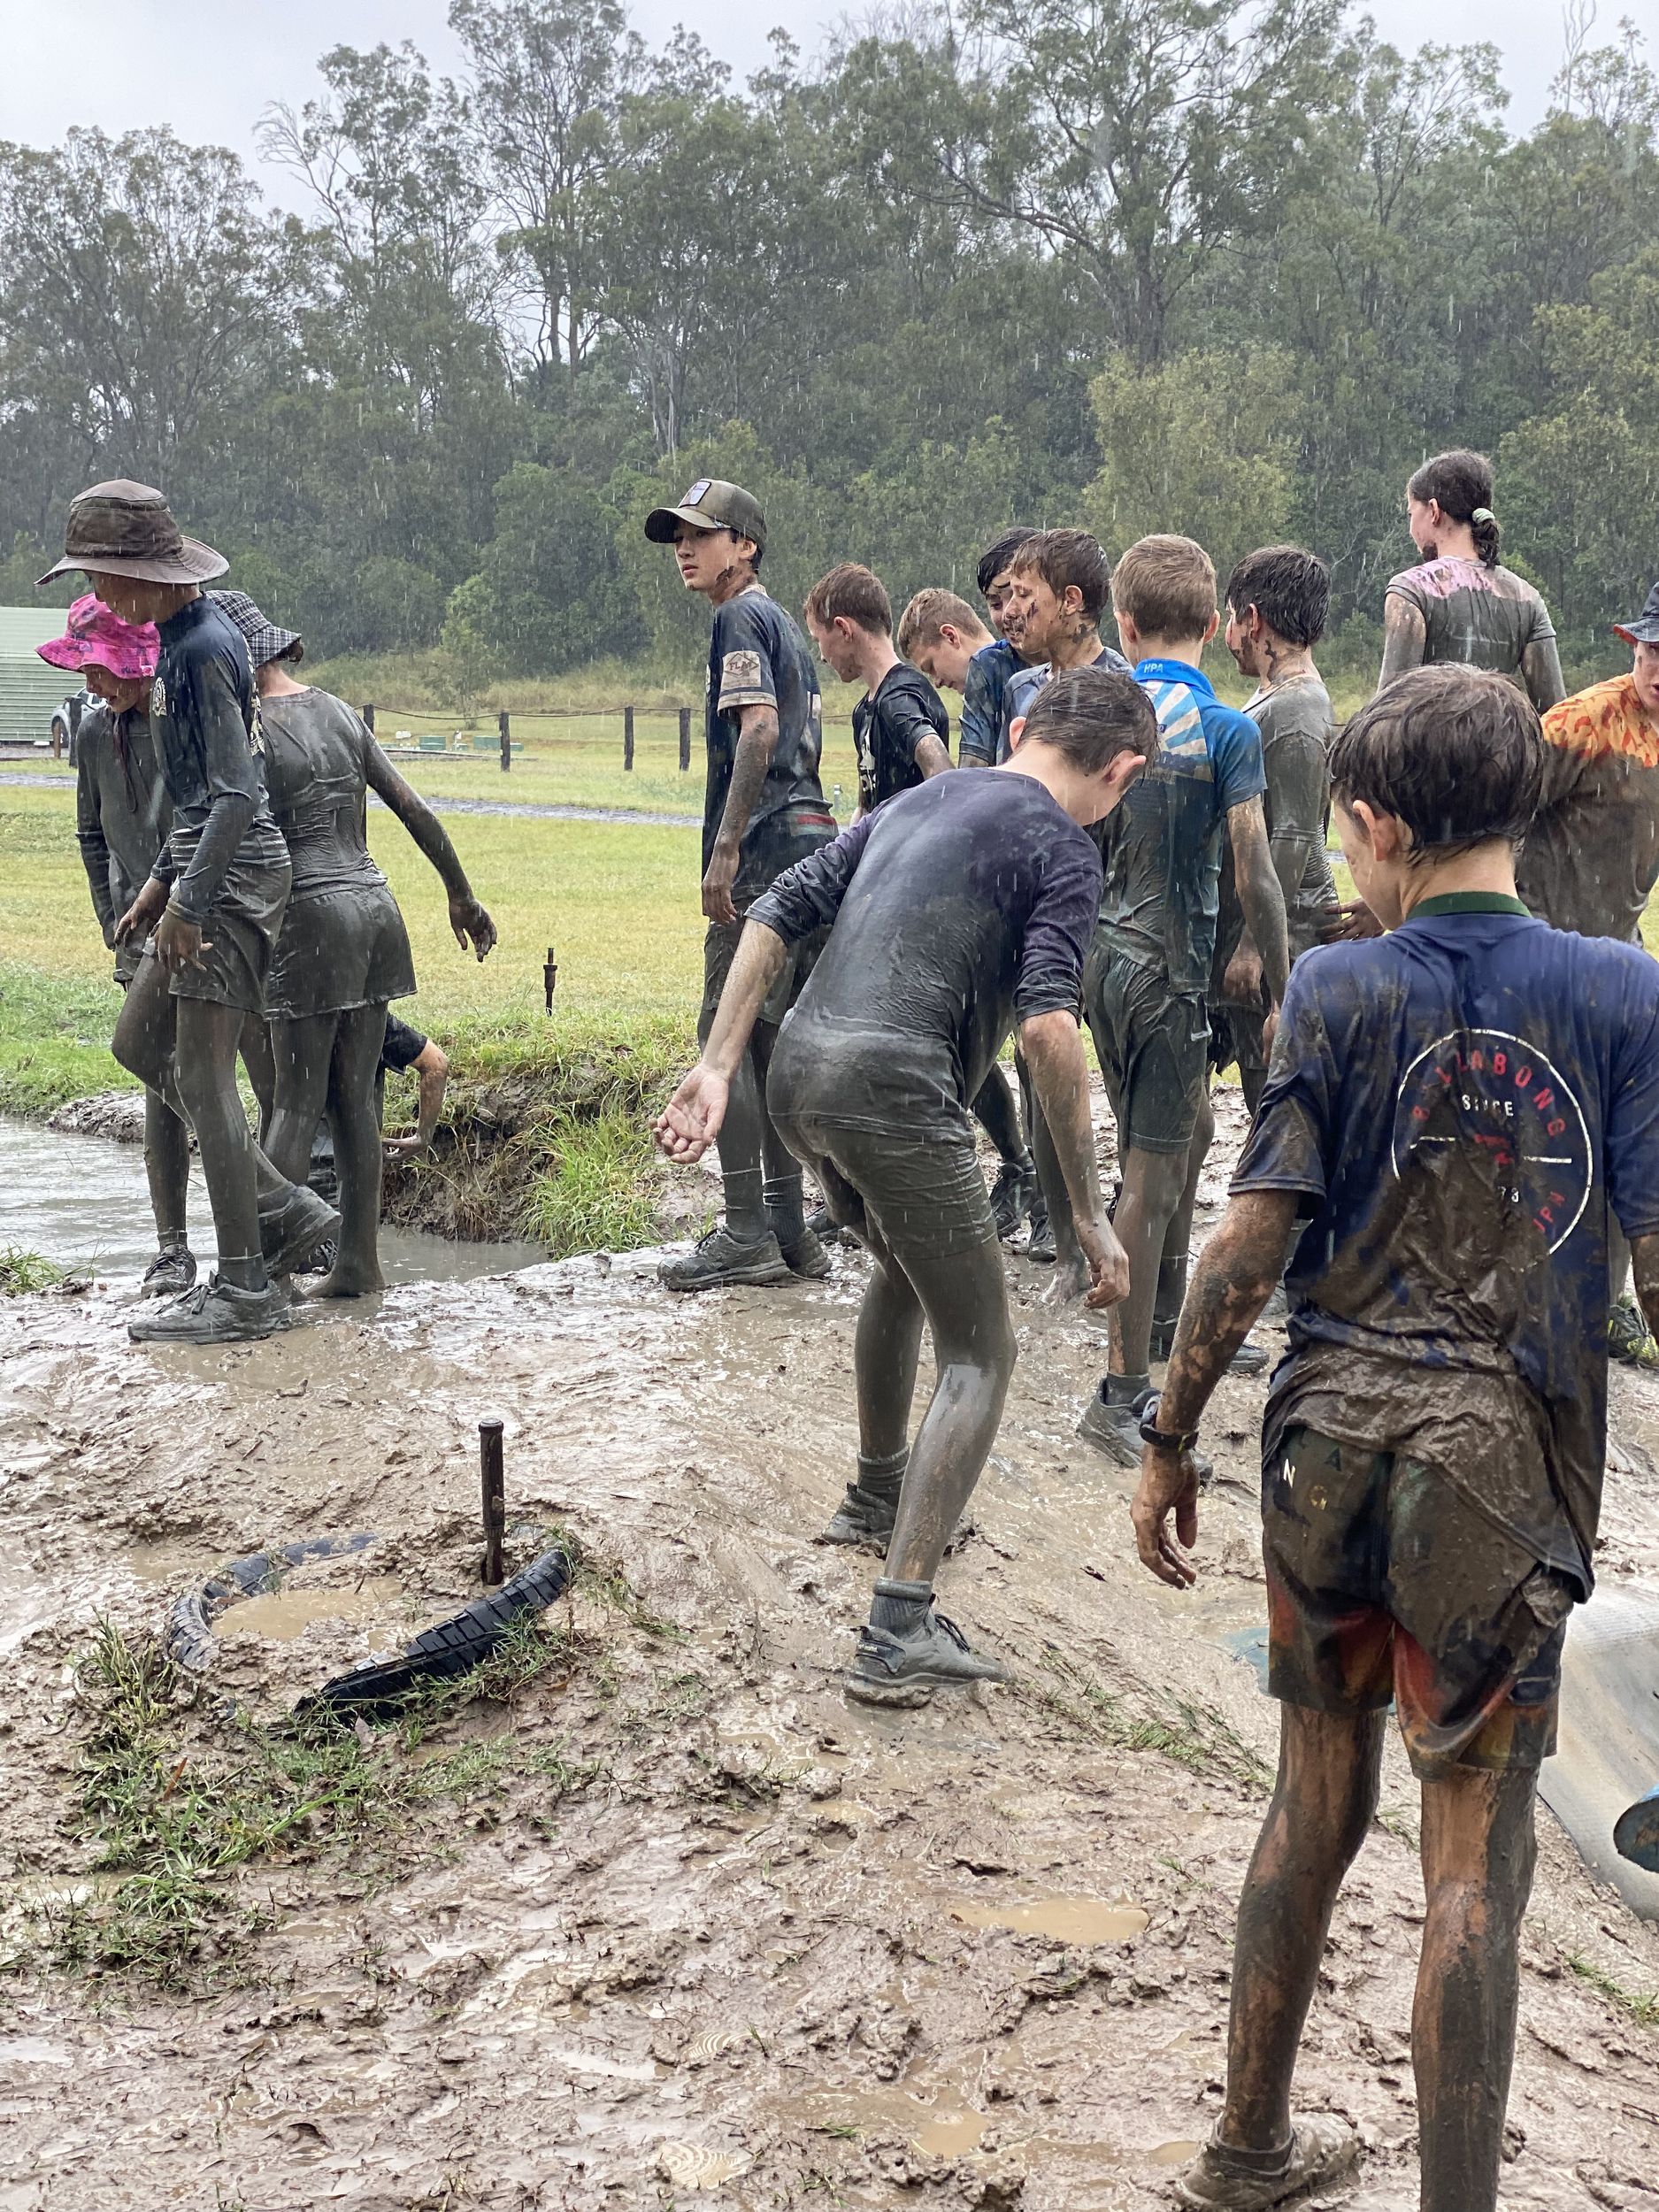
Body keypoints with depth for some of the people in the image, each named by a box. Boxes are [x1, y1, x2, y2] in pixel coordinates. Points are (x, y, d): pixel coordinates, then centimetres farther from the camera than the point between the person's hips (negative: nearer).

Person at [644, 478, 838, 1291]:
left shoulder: (741, 618, -4)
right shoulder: (785, 627, 25)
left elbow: (759, 730, -18)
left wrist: (724, 849, -22)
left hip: (767, 849, -10)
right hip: (809, 840, 10)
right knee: (771, 1037, 11)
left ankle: (746, 1236, -8)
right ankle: (788, 1232, 14)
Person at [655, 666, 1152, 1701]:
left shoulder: (915, 803, 23)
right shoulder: (1064, 850, 1)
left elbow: (777, 913, 17)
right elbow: (1048, 1025, -13)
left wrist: (716, 1068, 13)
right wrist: (1091, 1214, -10)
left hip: (801, 1071, 8)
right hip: (893, 1085, -8)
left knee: (907, 1263, 34)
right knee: (980, 1355, 1)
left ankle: (878, 1495, 49)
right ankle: (901, 1632, -8)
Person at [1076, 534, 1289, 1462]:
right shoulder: (1228, 729, -12)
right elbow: (1254, 876, -14)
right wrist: (1282, 993, -5)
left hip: (1102, 958, 7)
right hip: (1168, 968, -7)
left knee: (1192, 1130, 24)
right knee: (1153, 1173, -3)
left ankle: (1168, 1323, 38)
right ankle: (1122, 1396, -1)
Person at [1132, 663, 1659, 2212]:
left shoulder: (1335, 990, -4)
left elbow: (1251, 1238, -7)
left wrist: (1170, 1436, 3)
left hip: (1329, 1443, 2)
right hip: (1504, 1461, -2)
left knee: (1314, 1804, 18)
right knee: (1472, 1862, 6)